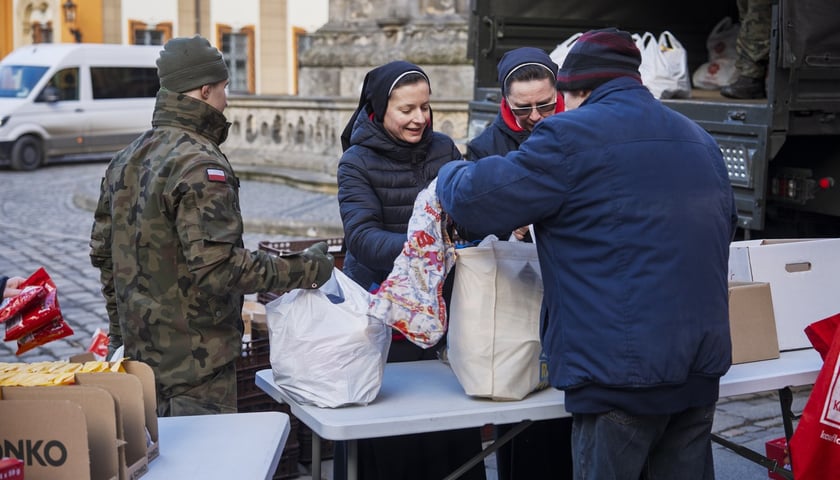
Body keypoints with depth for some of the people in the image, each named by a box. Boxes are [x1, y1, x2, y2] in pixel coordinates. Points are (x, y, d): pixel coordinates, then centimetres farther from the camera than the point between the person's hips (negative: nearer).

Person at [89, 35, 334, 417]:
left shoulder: (126, 159, 9)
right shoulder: (200, 164, -19)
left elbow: (102, 252, 15)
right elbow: (216, 266, -28)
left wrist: (120, 334, 23)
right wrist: (303, 271, -20)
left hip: (139, 347, 9)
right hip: (195, 358, -9)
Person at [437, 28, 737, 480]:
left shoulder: (572, 137, -9)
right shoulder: (702, 142, 15)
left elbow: (471, 198, -8)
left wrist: (450, 172, 16)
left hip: (622, 370, -7)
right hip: (702, 368, 7)